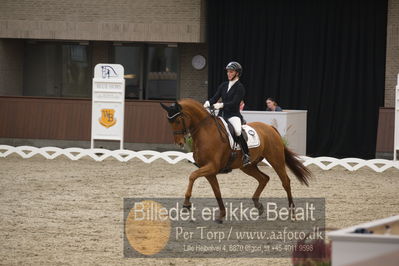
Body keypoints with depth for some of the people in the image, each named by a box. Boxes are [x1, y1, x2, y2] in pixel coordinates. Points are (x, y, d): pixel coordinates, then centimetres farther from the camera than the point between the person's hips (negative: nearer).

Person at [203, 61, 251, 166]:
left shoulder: (239, 87, -5)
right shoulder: (223, 85, 14)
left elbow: (234, 103, -16)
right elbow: (215, 98, 7)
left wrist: (221, 105, -32)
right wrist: (208, 103, -15)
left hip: (233, 115, -7)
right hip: (222, 114, 7)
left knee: (238, 130, -34)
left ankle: (246, 155, -28)